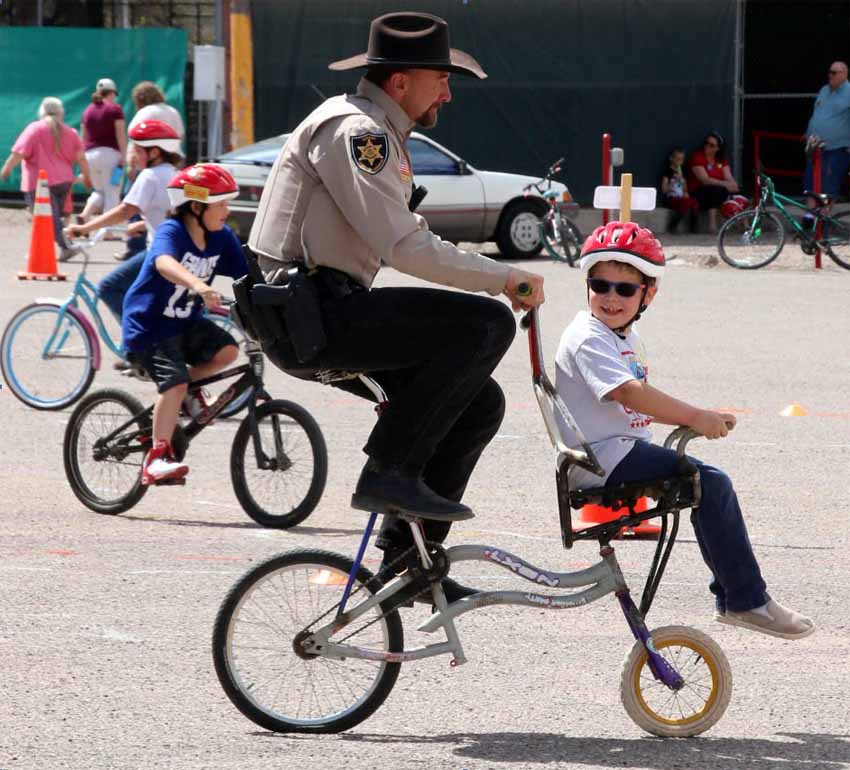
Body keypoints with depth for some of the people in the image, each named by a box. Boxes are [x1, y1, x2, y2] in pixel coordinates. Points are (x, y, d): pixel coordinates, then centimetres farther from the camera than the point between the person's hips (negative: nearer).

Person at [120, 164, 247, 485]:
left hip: (186, 323, 6)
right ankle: (157, 457, -16)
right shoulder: (171, 232, -22)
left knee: (227, 350, -19)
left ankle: (189, 389, 8)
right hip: (148, 325, -6)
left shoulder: (222, 238, -1)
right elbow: (164, 263, -44)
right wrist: (198, 285, -61)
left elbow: (247, 274, -1)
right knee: (175, 383, -22)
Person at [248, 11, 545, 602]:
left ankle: (406, 553, 11)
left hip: (331, 312, 10)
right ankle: (389, 471, -17)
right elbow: (405, 248, -21)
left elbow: (404, 243, 26)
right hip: (308, 313, -10)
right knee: (487, 324, -20)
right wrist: (505, 277, -13)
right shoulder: (354, 130, -12)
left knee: (480, 403, 7)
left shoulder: (382, 137, 21)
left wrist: (498, 279, 13)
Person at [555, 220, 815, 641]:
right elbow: (628, 392, -27)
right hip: (603, 457, -10)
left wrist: (700, 418, 8)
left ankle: (730, 594, 22)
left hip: (628, 449, 10)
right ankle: (746, 602, -15)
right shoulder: (588, 338, -14)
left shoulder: (628, 339, 19)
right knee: (713, 484, -18)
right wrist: (695, 417, -25)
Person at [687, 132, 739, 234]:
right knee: (716, 189, -35)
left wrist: (733, 185, -24)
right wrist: (725, 184, -28)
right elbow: (705, 180, -18)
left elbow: (728, 177, 1)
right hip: (699, 193, -6)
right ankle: (712, 224, -38)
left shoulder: (721, 159, 11)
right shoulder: (697, 157, -9)